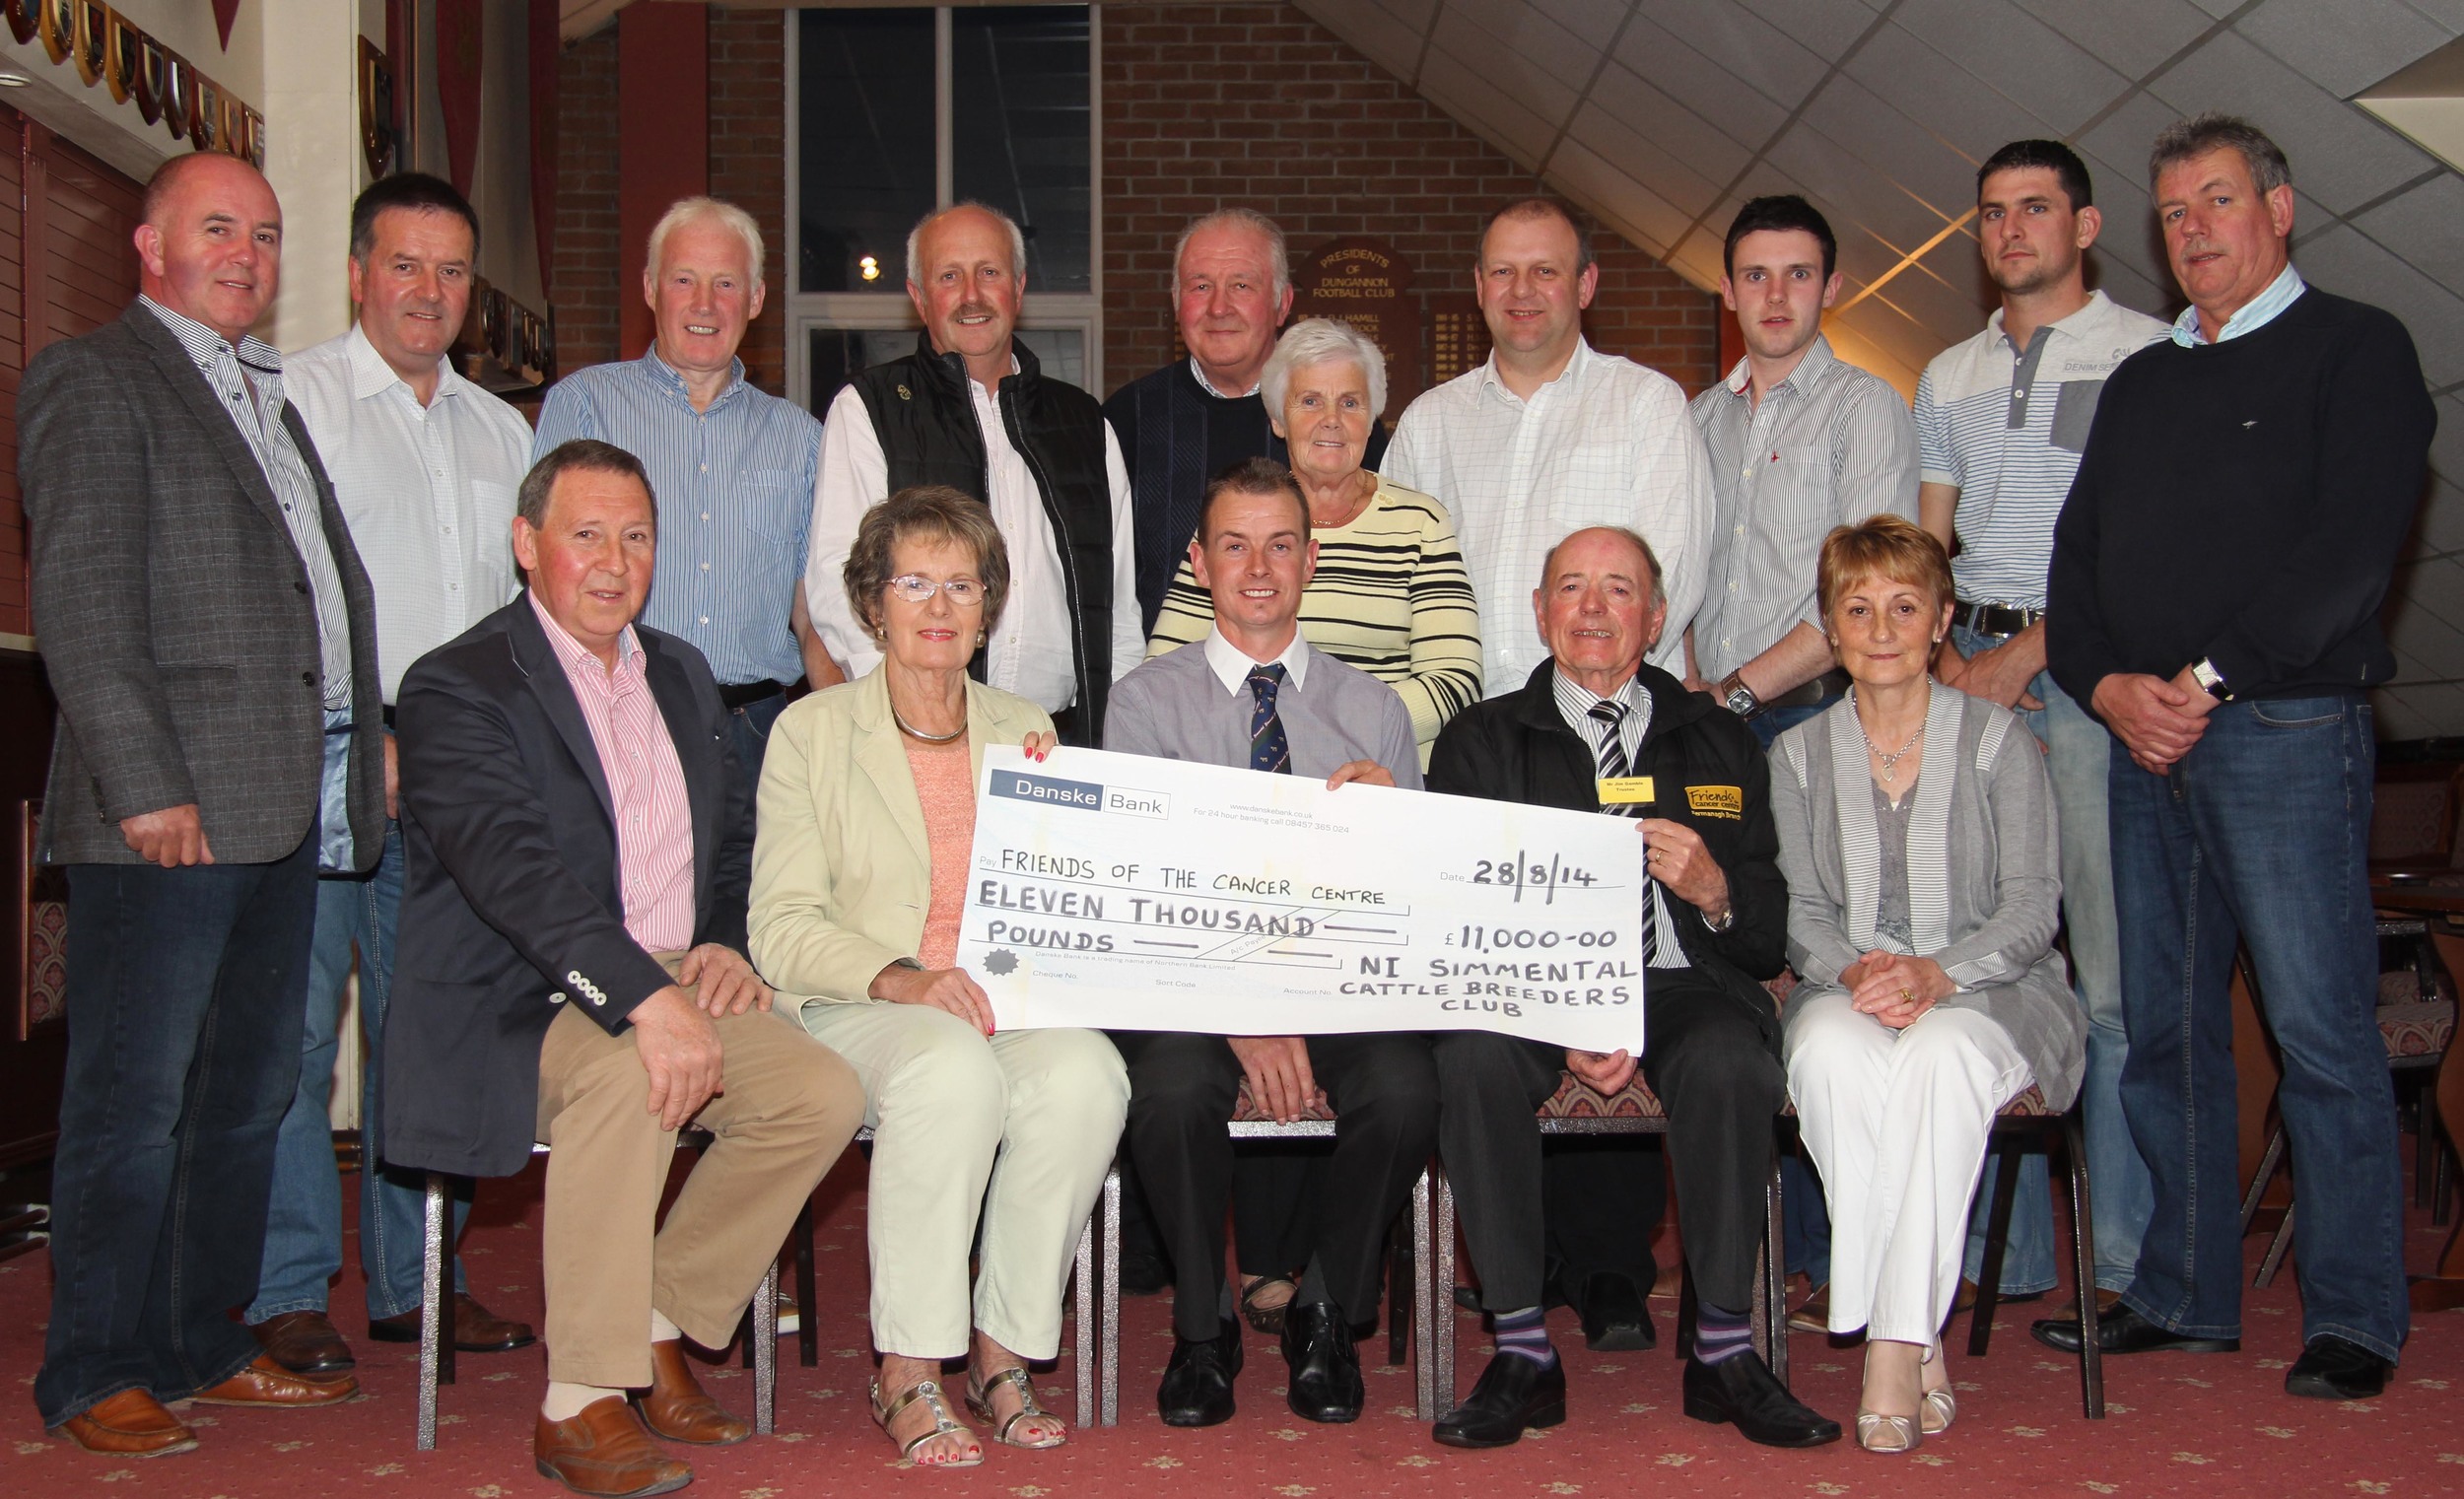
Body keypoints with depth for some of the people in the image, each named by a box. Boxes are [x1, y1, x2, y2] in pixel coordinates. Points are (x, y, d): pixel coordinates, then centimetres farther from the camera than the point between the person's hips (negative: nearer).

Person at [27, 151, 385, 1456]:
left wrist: (365, 744, 11)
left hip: (289, 808, 8)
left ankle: (201, 1344, 24)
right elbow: (80, 599, -11)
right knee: (134, 1101, -1)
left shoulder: (268, 396, 22)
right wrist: (143, 786, -18)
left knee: (248, 1094, 13)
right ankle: (94, 1374, 11)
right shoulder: (91, 379, -2)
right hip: (169, 810, -8)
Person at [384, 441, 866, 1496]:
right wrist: (645, 999, -34)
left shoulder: (683, 676, 17)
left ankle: (657, 1331, 1)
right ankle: (579, 1404, -22)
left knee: (824, 1093, -16)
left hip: (673, 981, 6)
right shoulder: (457, 687, -7)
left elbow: (738, 837, 25)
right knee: (629, 1077, -35)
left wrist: (726, 942, 2)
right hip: (520, 1003, -6)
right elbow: (512, 867, -22)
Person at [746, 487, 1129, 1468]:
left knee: (1084, 1075, -30)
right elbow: (783, 927, -3)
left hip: (1010, 1001, 3)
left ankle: (1002, 1353, -14)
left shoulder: (1026, 731, 17)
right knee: (951, 1068, -36)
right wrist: (898, 978, -20)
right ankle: (908, 1376, -23)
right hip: (862, 1012, -3)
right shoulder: (811, 732, 7)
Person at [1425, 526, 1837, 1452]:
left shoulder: (1720, 743, 18)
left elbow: (1771, 937, 14)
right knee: (1472, 1060, -32)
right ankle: (1522, 1354, -20)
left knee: (1730, 1063, -32)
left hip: (1683, 983, 1)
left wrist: (1714, 889, -11)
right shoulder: (1481, 741, 13)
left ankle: (1724, 1350, -18)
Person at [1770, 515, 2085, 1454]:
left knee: (1940, 1052, -38)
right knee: (1830, 1050, -35)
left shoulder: (1997, 741, 4)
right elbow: (1800, 913, 7)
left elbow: (2032, 907, -2)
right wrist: (1855, 969, -16)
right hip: (1845, 991, 2)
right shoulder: (1800, 754, 11)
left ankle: (1896, 1346, -33)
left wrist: (1937, 973, -21)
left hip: (1988, 990, -1)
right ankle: (1920, 1343, -29)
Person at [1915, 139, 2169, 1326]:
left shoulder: (2147, 356, 2)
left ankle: (2127, 1258, 1)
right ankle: (2004, 1250, 10)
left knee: (2113, 968, -7)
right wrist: (1945, 661, 2)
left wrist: (2020, 658, -11)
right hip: (1968, 667, 5)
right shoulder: (1947, 377, 20)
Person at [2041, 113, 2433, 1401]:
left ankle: (2353, 1317, 5)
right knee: (2163, 1028, 7)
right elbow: (2077, 556, 15)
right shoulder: (2139, 382, 21)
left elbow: (2351, 544, -10)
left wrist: (2210, 678, -15)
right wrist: (2111, 686, -3)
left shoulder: (2354, 349, 3)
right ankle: (2184, 1295, 16)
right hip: (2144, 738, 6)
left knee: (2320, 1026, -5)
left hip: (2284, 729, -6)